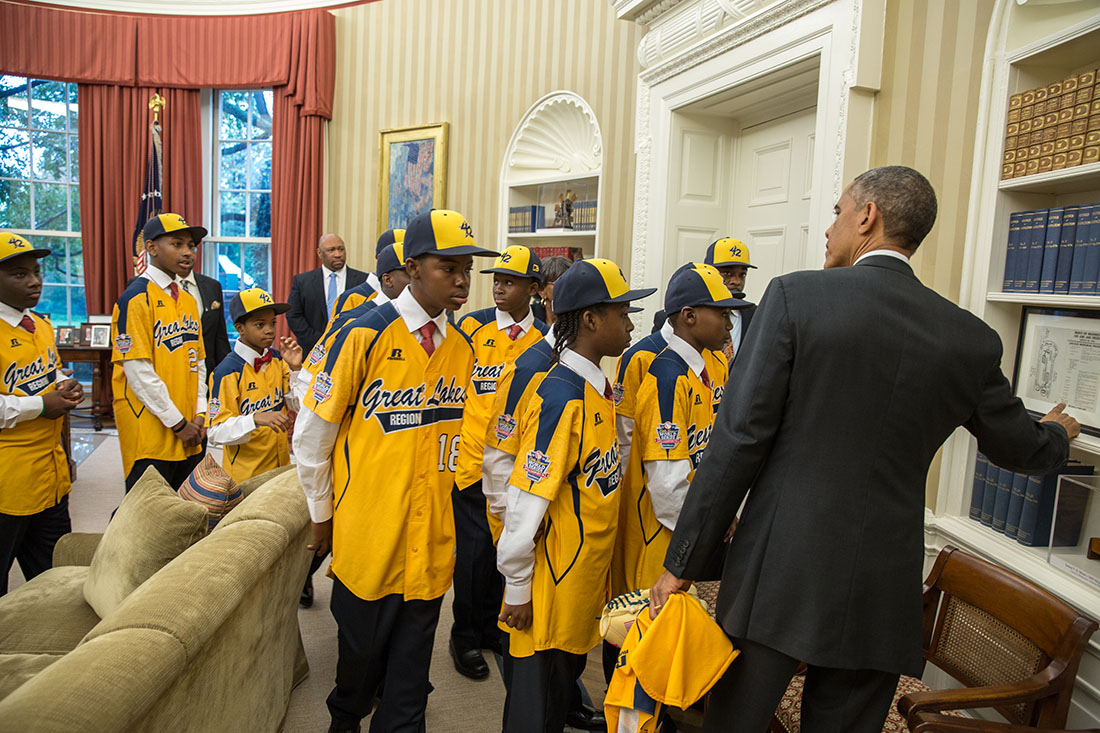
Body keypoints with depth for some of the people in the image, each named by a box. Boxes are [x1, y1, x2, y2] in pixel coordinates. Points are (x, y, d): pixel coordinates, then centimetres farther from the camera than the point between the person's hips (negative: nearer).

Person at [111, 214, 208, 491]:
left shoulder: (188, 299, 13)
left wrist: (199, 415, 4)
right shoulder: (136, 298, -11)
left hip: (188, 435, 7)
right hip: (150, 431, -7)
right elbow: (138, 371, -16)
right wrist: (178, 423, -13)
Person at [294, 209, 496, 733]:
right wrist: (322, 512, 2)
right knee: (363, 646, 16)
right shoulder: (364, 336, -14)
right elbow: (312, 434, -6)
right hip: (367, 532, -3)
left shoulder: (462, 349, 2)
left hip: (432, 535, 3)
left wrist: (445, 501, 14)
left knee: (411, 656, 15)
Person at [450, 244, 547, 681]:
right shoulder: (471, 327, -3)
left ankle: (492, 628, 35)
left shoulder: (546, 339, 3)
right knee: (473, 553, 3)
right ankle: (465, 637, 25)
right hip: (473, 461, -2)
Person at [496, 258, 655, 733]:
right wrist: (517, 590, -16)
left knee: (565, 678, 24)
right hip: (551, 591, -8)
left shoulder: (599, 387, 5)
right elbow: (526, 501, -23)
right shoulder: (562, 397, -24)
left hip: (584, 581, 8)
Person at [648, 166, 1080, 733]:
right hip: (882, 594, 4)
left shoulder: (797, 295, -10)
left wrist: (680, 562, -7)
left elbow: (739, 438, -14)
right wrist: (1057, 434, 44)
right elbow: (1017, 446, 19)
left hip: (779, 575, -3)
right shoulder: (972, 338, 2)